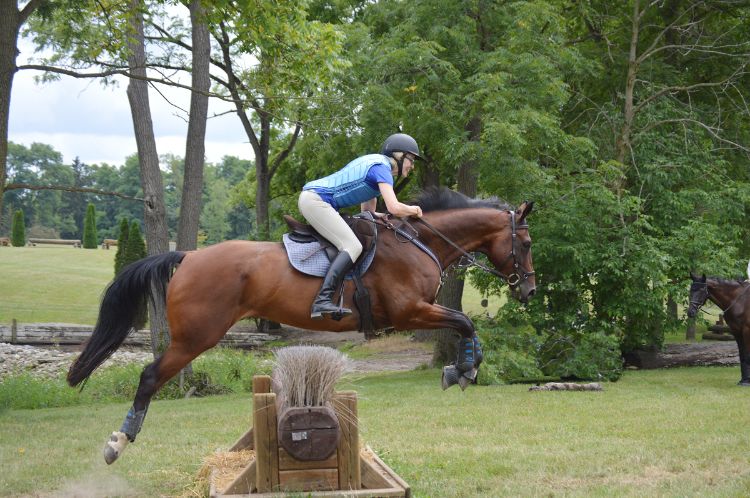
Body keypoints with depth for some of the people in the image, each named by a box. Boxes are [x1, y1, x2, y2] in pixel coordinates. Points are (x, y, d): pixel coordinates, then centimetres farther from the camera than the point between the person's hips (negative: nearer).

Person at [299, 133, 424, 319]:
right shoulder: (381, 167, -10)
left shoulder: (375, 164, 22)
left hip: (310, 198, 11)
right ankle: (322, 301, -34)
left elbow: (367, 212, 23)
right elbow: (394, 208, -22)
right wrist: (413, 210, -1)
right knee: (352, 246, -20)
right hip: (316, 201, -11)